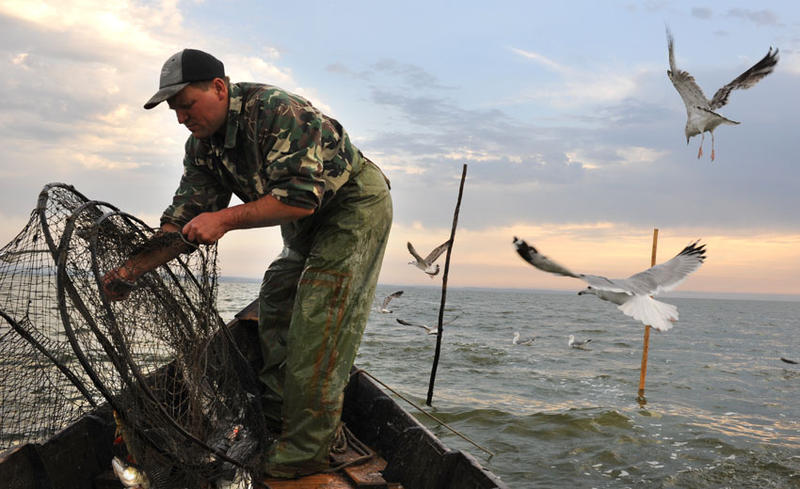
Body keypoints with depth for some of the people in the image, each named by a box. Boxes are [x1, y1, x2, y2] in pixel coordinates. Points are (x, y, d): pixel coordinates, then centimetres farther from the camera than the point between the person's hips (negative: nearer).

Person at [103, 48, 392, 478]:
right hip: (307, 224, 9)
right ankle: (277, 423, 18)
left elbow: (301, 198, -34)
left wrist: (225, 220, -34)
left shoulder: (275, 110, -29)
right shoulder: (202, 146, -2)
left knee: (318, 318, -18)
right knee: (274, 307, 8)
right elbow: (183, 219, -5)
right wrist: (133, 268, -17)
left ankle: (306, 449, -13)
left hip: (356, 204, -9)